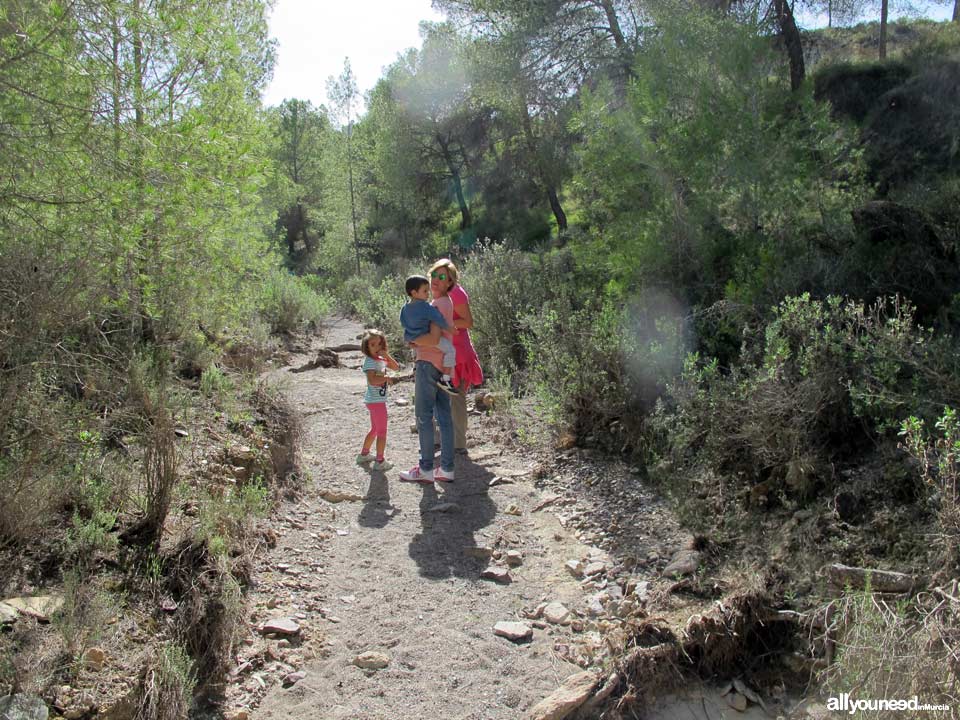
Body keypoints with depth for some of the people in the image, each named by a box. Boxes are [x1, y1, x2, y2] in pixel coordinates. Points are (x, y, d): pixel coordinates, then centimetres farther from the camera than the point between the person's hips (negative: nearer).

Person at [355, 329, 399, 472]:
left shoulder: (381, 359, 9)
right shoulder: (370, 362, -18)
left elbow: (396, 367, 9)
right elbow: (372, 380, -32)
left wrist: (387, 356, -5)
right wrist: (386, 378, -18)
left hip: (376, 400, 10)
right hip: (376, 401, -10)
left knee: (374, 429, 22)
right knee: (382, 431, -1)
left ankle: (364, 455, 34)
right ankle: (380, 461, 5)